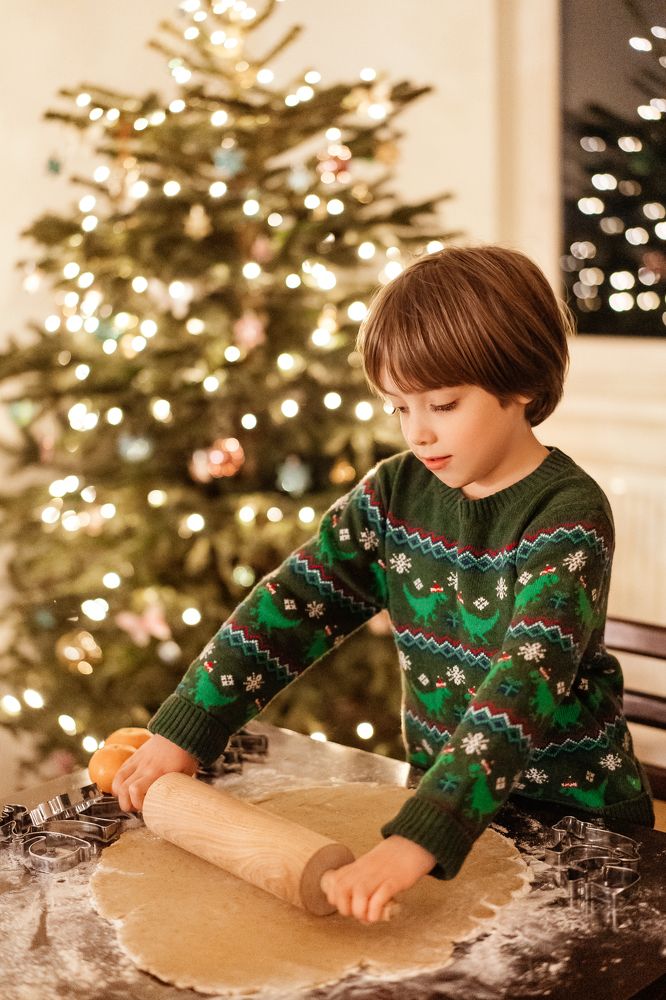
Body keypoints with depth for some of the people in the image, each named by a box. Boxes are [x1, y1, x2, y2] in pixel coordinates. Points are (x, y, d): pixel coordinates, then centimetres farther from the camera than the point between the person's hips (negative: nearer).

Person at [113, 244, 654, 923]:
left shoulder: (568, 518, -22)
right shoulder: (396, 492, -3)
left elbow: (527, 681, -34)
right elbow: (294, 601, -4)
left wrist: (417, 841, -44)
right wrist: (181, 733, -12)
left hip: (576, 816, -4)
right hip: (441, 794, 5)